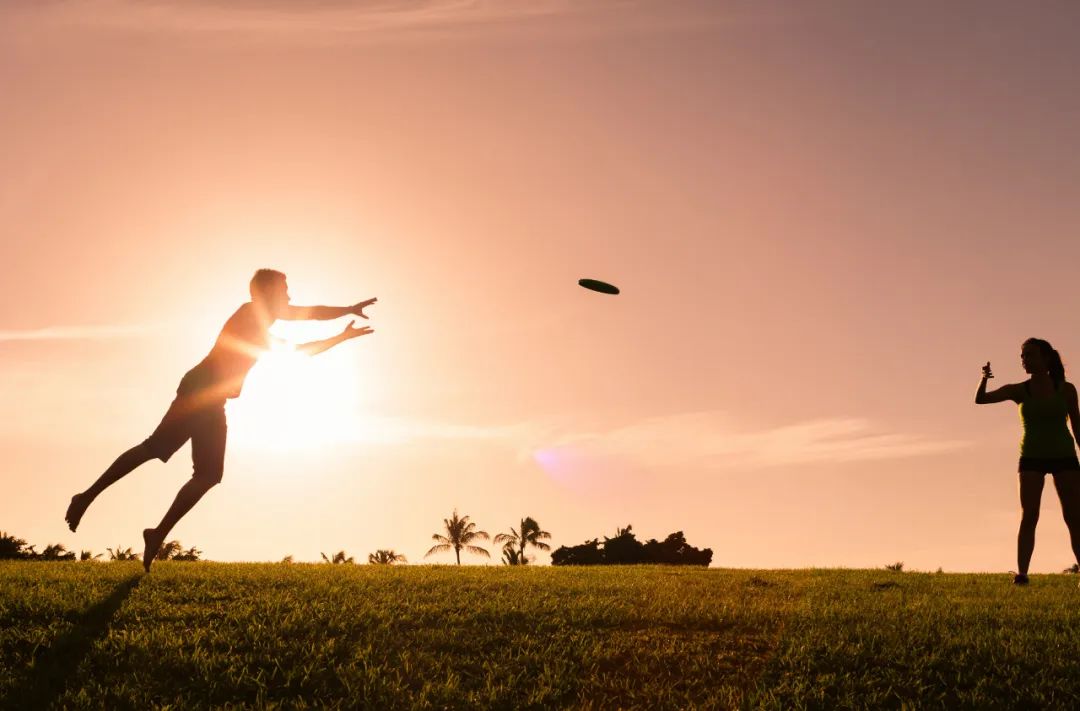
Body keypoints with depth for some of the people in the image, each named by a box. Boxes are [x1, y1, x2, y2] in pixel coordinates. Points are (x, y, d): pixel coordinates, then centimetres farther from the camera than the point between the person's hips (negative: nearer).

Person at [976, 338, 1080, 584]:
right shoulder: (1019, 390, 1)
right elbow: (980, 399, -9)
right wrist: (984, 378, -28)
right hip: (1032, 458, 0)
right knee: (1028, 516, -10)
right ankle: (1021, 573, -14)